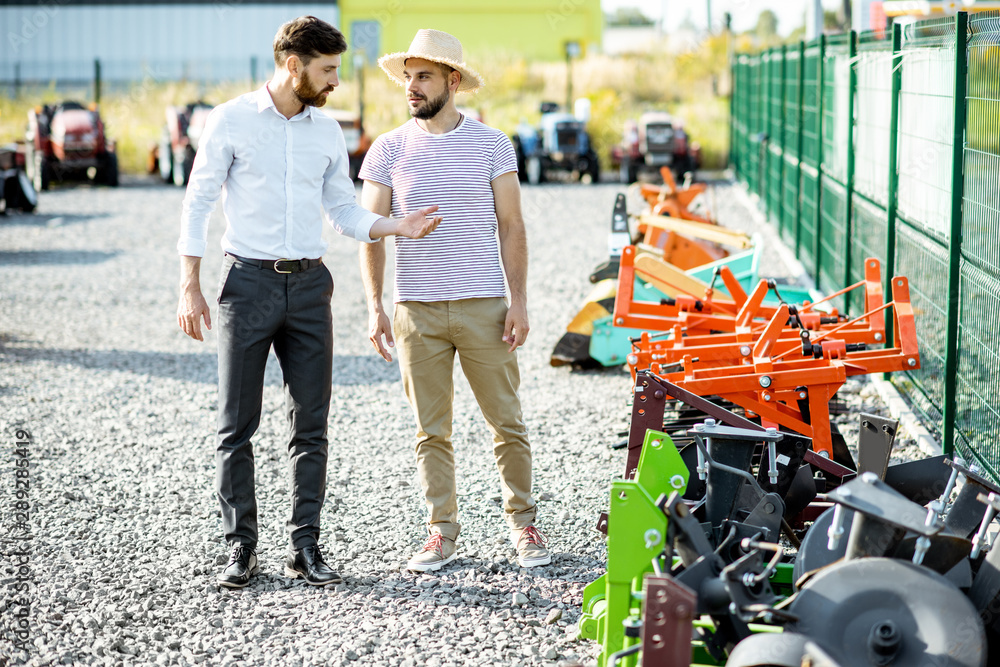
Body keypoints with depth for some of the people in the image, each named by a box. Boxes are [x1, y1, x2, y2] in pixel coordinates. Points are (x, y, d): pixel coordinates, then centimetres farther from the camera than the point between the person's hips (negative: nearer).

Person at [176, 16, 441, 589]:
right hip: (250, 282, -4)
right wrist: (190, 287, -7)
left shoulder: (328, 132, 10)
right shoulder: (232, 120, -2)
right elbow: (199, 203, -1)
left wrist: (395, 226, -5)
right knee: (237, 423, 0)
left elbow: (344, 211, 14)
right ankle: (242, 547, 8)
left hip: (309, 284, 4)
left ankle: (306, 546, 10)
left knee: (311, 424, 3)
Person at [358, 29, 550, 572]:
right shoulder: (387, 150, 5)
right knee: (431, 429, 5)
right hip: (416, 310, 1)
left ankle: (522, 523, 17)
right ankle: (442, 532, 15)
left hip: (483, 306, -1)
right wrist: (374, 307, -3)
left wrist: (518, 301, -4)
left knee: (506, 422, 3)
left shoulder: (491, 144, 2)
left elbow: (511, 226, 3)